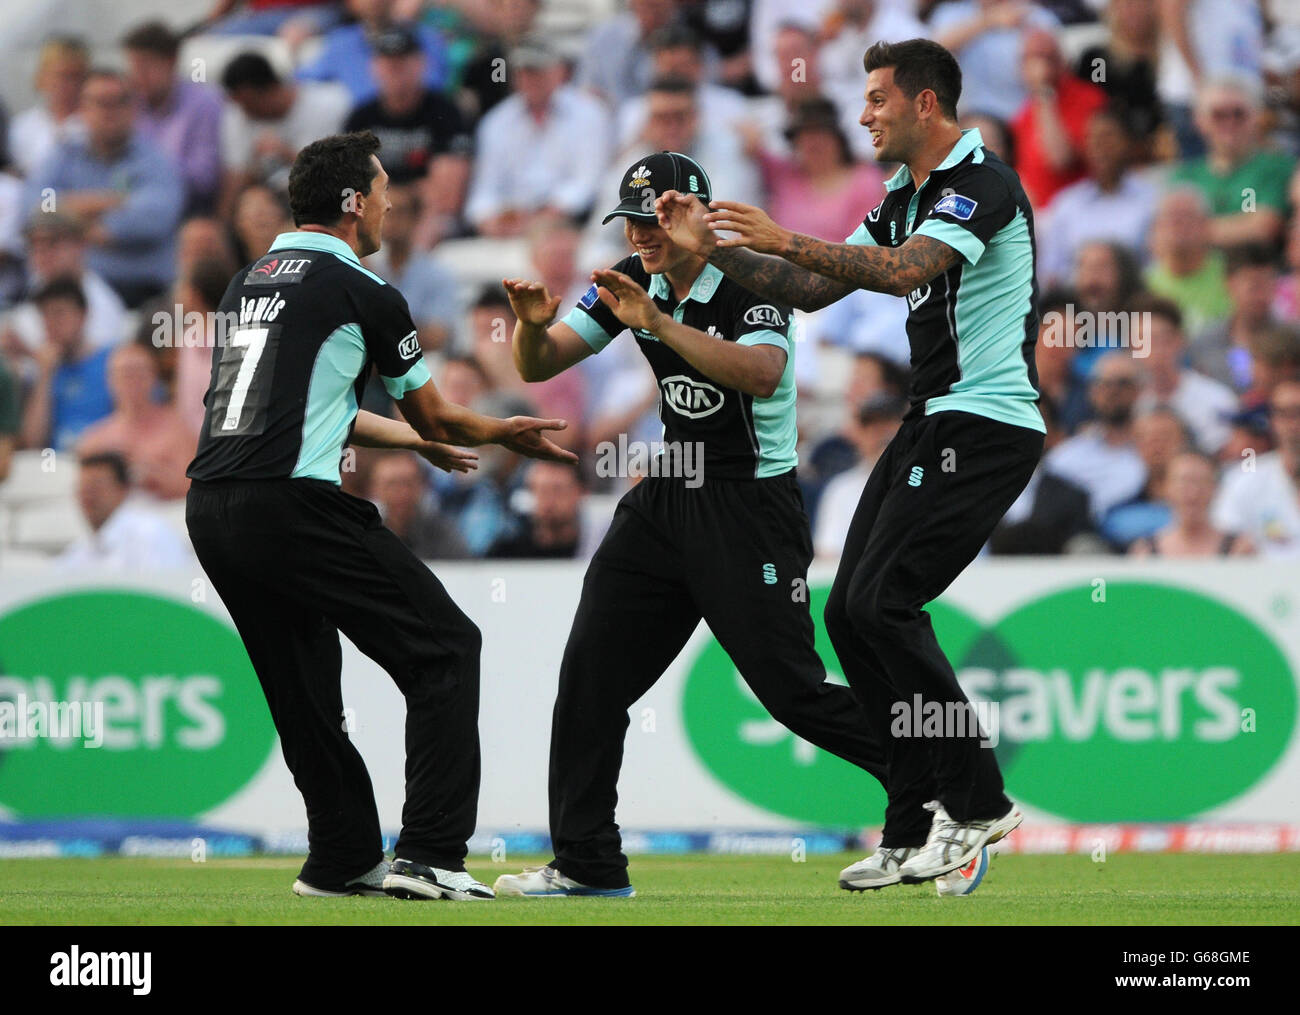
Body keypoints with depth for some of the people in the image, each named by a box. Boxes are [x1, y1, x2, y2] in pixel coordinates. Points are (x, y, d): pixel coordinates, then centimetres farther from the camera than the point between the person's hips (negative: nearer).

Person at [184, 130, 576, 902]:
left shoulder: (248, 283, 21)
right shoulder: (363, 293, -2)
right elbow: (436, 418, 8)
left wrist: (420, 441, 44)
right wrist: (505, 433, 29)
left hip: (210, 511, 8)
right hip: (291, 505, -8)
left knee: (304, 686, 21)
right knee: (443, 647, 0)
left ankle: (344, 860, 23)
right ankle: (429, 856, -7)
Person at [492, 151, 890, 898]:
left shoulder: (751, 284, -15)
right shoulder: (632, 282, 5)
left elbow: (761, 373, -33)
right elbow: (539, 366, 4)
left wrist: (659, 323, -37)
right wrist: (535, 326, -19)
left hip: (751, 503, -7)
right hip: (667, 499, 7)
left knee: (791, 689, -10)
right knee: (591, 672, 1)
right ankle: (587, 865, 7)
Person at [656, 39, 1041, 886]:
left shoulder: (982, 182, -13)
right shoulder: (904, 200, 18)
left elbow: (905, 271, -27)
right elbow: (814, 291, 21)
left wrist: (785, 240, -26)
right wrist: (714, 248, 11)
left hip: (984, 422, -10)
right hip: (933, 422, 10)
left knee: (881, 601, -17)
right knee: (849, 613, 4)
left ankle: (975, 803, -8)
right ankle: (917, 833, 6)